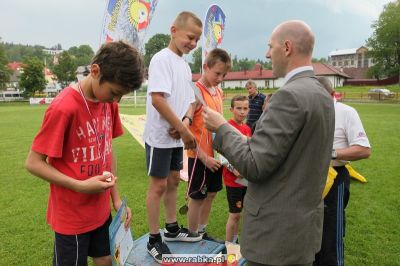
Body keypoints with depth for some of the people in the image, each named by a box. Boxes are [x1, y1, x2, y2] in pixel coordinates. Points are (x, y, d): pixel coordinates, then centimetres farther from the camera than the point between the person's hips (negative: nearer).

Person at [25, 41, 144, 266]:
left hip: (101, 210, 6)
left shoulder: (109, 103, -3)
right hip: (72, 217, -6)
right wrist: (80, 186, -24)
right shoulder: (64, 108, -23)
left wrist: (116, 198, 3)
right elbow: (33, 163, -16)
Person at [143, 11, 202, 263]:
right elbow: (157, 99, -24)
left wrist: (185, 122, -9)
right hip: (160, 137, -8)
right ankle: (154, 240, 18)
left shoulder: (185, 65, 11)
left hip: (177, 137, 8)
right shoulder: (162, 58, -14)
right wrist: (184, 131, -20)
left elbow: (190, 100, 13)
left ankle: (172, 228, 33)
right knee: (159, 186, 2)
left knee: (173, 181, 16)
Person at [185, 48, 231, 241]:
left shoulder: (219, 92, 8)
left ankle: (202, 232, 38)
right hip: (200, 156, -8)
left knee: (211, 194, 18)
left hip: (216, 155, 8)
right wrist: (203, 157, -19)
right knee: (197, 198, 6)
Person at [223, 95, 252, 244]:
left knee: (238, 212, 18)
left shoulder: (247, 128, 8)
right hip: (233, 178, -7)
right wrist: (235, 170, -25)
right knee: (235, 213, 4)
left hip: (246, 177, 7)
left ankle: (235, 240, 36)